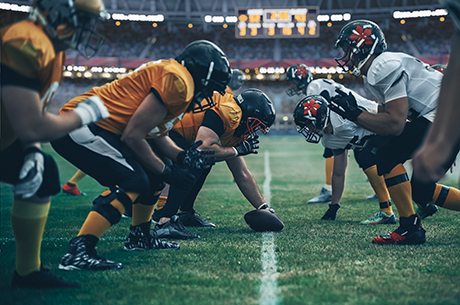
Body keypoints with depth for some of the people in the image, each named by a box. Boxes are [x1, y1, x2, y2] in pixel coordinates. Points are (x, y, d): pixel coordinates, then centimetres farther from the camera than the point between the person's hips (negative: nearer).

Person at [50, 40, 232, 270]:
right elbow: (133, 136, -19)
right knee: (134, 182, -17)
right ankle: (77, 252, -20)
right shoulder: (177, 82, -17)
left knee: (153, 175, 15)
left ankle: (139, 236, 28)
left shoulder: (174, 78, 15)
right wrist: (166, 171, -8)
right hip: (79, 128, -10)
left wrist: (181, 156, 3)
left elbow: (156, 132, 19)